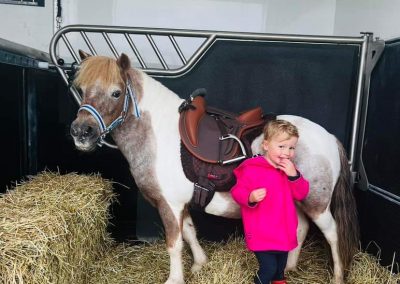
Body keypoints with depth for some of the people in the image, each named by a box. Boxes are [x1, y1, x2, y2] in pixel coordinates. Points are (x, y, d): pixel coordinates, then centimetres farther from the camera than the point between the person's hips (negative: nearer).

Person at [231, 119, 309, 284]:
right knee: (268, 268, -5)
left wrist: (294, 175, -19)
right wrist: (250, 198, -38)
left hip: (284, 233, 7)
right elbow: (237, 192, -17)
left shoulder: (289, 169, 2)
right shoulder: (252, 169, -20)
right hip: (261, 235, -7)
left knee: (280, 266, 27)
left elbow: (302, 195, -2)